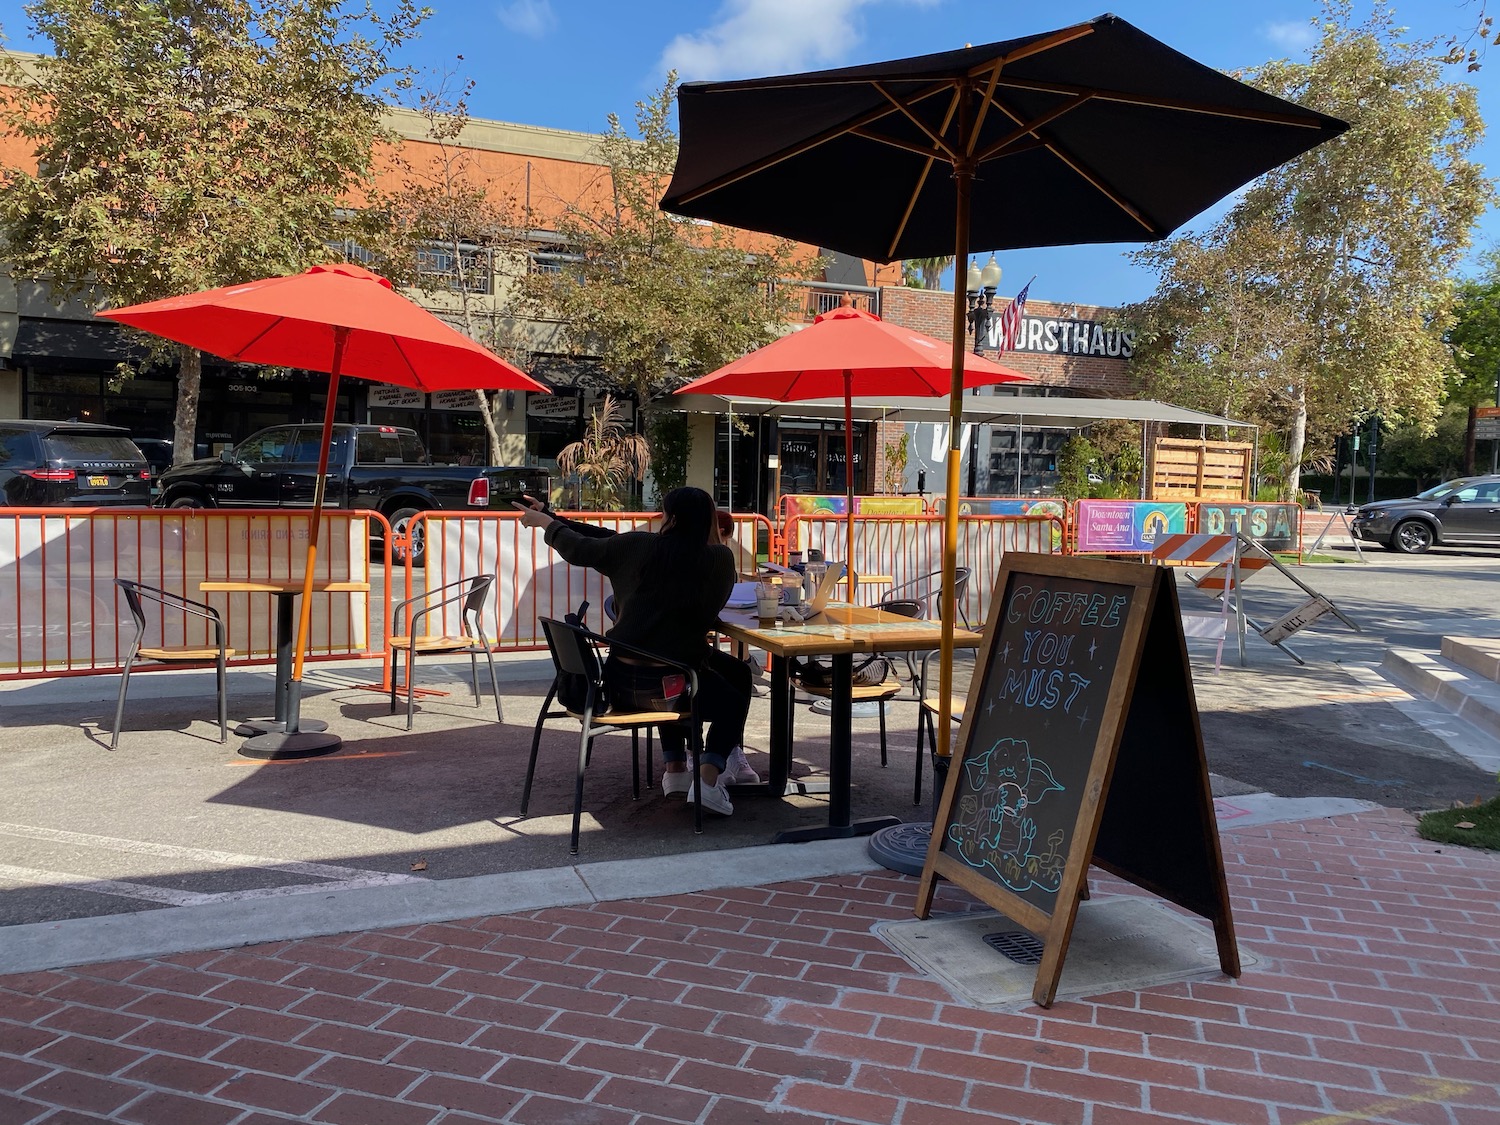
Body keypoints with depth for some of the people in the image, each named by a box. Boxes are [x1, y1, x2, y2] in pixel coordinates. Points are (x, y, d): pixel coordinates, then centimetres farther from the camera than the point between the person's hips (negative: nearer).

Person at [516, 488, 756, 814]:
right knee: (734, 703, 24)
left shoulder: (639, 546, -6)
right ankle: (709, 776, 3)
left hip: (621, 683, 3)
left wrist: (545, 521, 27)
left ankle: (675, 768, 35)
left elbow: (579, 549, 8)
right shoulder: (720, 560, -6)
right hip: (669, 685, -3)